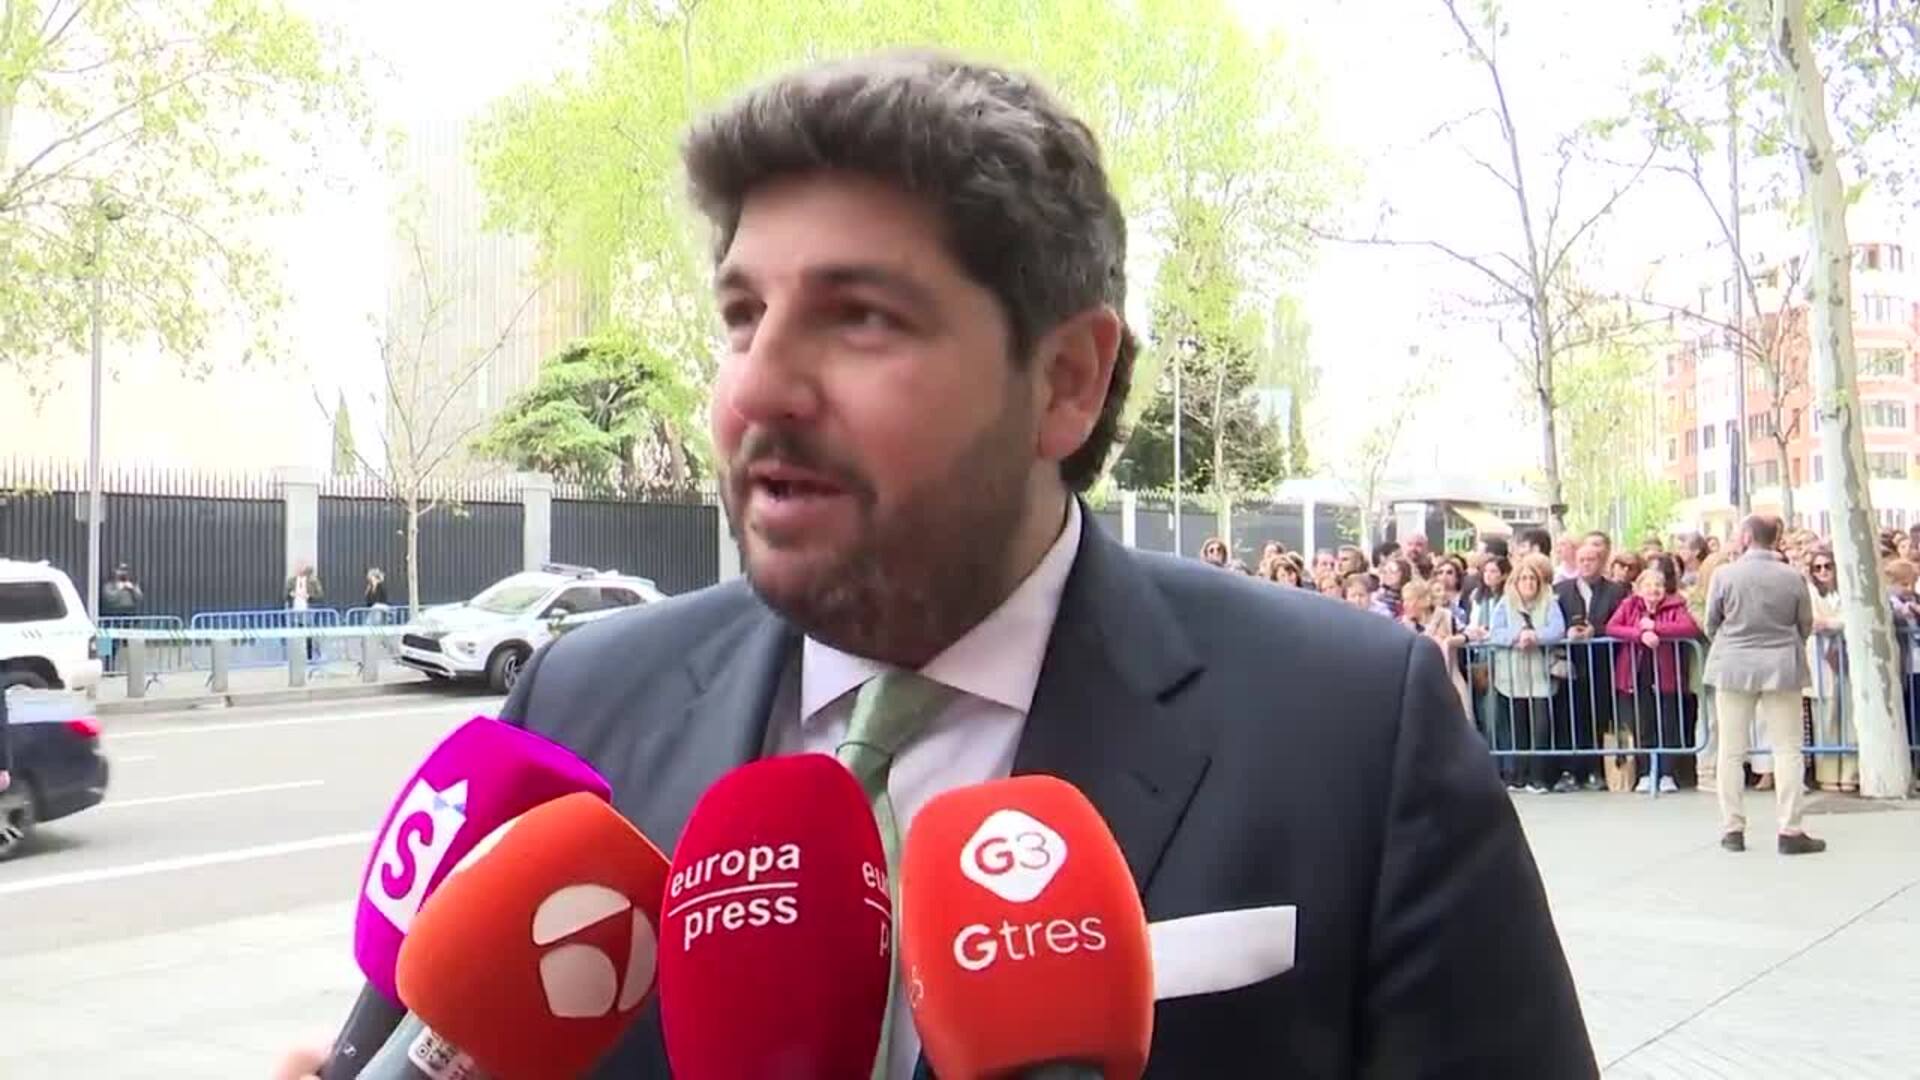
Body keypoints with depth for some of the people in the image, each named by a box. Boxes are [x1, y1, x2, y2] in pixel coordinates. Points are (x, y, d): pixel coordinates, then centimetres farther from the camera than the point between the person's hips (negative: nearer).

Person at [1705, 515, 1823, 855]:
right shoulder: (1792, 577, -6)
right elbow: (1805, 626, 4)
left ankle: (1732, 829, 10)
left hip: (1733, 667, 0)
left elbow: (1710, 625, 2)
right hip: (1781, 667, 0)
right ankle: (1790, 831, 2)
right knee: (1787, 750, 4)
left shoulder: (1725, 574, -8)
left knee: (1731, 751, 7)